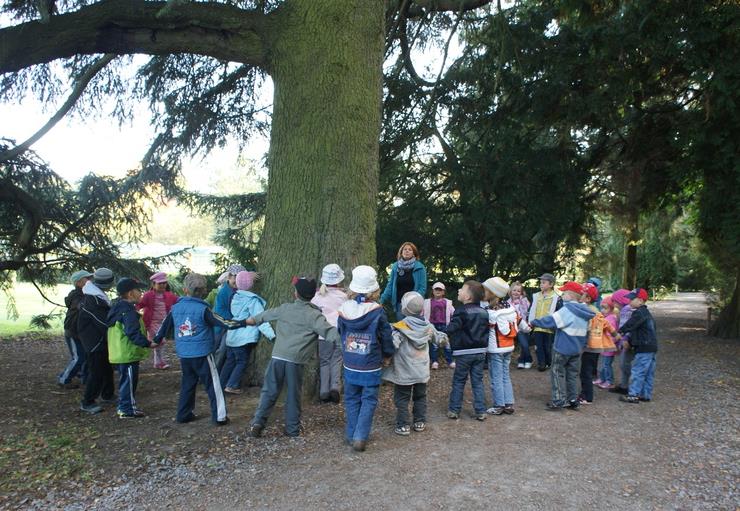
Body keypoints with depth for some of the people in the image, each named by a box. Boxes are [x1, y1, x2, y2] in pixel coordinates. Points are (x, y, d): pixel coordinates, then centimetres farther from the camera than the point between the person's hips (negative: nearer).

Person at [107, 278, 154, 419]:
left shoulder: (118, 307, 12)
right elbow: (133, 332, -29)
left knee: (125, 380, 20)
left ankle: (124, 407, 30)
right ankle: (128, 410, 8)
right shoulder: (128, 311, -21)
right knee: (129, 381, 0)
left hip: (120, 353, 10)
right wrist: (148, 343, -28)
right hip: (128, 353, -10)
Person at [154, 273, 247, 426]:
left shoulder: (175, 308, 3)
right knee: (213, 385, 3)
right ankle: (219, 417, 4)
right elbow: (223, 323, -14)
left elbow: (165, 326, 16)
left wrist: (156, 340, 33)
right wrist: (244, 322, -6)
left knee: (187, 384, 20)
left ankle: (183, 414, 26)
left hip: (184, 355, 5)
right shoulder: (203, 309, -13)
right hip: (202, 354, -5)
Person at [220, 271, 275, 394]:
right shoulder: (252, 300, -14)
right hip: (243, 337, -6)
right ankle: (232, 386, 2)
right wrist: (271, 334, -23)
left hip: (231, 336, 7)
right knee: (242, 362, 6)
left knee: (230, 360, 16)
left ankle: (221, 384, 22)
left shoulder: (235, 296, 5)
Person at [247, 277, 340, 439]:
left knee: (269, 391, 11)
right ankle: (292, 428, 16)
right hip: (296, 360, -3)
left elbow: (267, 314, 29)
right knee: (293, 395, 9)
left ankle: (257, 422, 4)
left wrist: (254, 319, 48)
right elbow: (328, 331, -17)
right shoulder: (314, 314, -4)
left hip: (278, 356, 3)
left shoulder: (285, 308, 11)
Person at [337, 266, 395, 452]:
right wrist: (387, 356, 11)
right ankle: (360, 438, 4)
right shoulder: (378, 312, -16)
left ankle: (351, 435, 24)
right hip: (371, 367, -3)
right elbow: (387, 339, -8)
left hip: (349, 366, 3)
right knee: (368, 401, 8)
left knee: (352, 400, 17)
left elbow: (340, 332, 5)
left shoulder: (344, 309, -7)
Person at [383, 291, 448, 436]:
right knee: (420, 396, 19)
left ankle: (403, 425, 9)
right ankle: (420, 422, 25)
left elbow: (392, 344, -32)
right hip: (422, 371, 5)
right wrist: (444, 337, 36)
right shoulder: (428, 326, -2)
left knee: (402, 398, 7)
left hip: (404, 372, -5)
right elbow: (439, 338, 16)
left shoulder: (400, 327, -20)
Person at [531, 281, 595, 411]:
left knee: (557, 374, 2)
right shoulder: (584, 312, 8)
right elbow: (585, 331, 15)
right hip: (577, 349, 8)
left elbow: (550, 320, -20)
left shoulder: (567, 310, -19)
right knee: (572, 374, 15)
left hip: (562, 348, -8)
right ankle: (573, 400, 20)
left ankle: (558, 401, 3)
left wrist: (534, 322, -10)